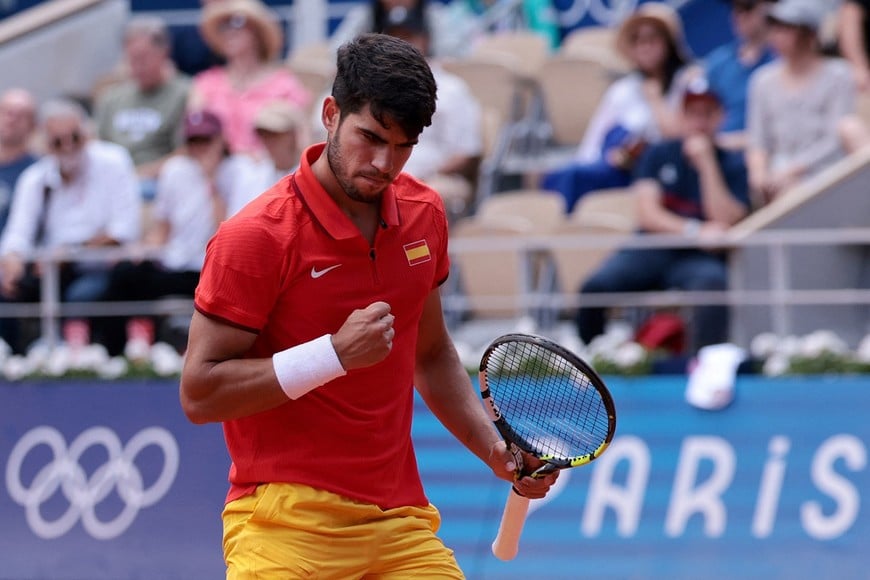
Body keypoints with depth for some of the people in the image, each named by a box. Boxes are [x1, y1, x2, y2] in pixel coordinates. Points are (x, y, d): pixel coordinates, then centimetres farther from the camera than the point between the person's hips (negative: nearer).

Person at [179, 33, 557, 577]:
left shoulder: (425, 214, 8)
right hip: (287, 527, -6)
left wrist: (496, 449, 10)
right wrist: (335, 354, -20)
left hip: (402, 520, 6)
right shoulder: (254, 237, -12)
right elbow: (199, 394, -14)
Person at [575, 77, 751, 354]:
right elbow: (648, 215, -1)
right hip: (649, 252, 2)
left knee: (711, 282, -39)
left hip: (698, 259, -2)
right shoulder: (658, 155, 12)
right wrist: (695, 230, -17)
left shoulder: (732, 164, 8)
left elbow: (725, 223, -6)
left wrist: (706, 165, -10)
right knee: (594, 287, -27)